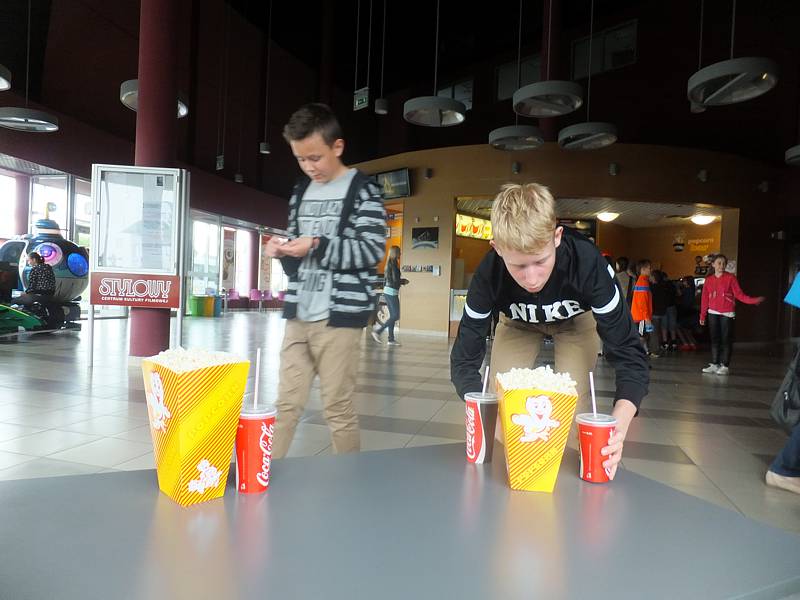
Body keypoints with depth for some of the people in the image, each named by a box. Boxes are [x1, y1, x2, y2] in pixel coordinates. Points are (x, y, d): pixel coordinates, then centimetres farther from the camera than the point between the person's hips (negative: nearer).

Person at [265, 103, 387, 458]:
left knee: (338, 408, 1)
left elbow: (371, 251, -10)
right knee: (286, 404, 7)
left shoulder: (363, 190, -2)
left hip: (338, 316, -5)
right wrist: (283, 250, 0)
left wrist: (318, 245, -17)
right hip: (298, 314, 5)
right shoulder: (301, 192, 16)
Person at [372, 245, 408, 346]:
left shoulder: (389, 263, 14)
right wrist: (404, 281, 0)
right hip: (392, 292, -9)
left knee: (392, 316, 10)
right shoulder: (394, 264, -13)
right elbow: (395, 280, -18)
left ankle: (391, 339, 11)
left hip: (387, 291, 9)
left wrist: (401, 281, 14)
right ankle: (378, 331, -6)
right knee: (395, 316, -5)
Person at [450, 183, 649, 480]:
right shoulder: (488, 275, -39)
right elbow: (464, 360, -33)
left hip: (576, 319, -1)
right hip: (518, 322, 1)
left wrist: (619, 423, -56)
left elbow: (627, 352, -39)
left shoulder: (588, 263, -42)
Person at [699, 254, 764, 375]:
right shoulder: (708, 280, 6)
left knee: (726, 340, -2)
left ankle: (725, 366, 4)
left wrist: (754, 300, -18)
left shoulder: (731, 278, -2)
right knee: (714, 339, 5)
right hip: (713, 313, 3)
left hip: (727, 314, -3)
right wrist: (702, 315, 10)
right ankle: (714, 364, 11)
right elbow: (705, 299, 9)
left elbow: (739, 294, -5)